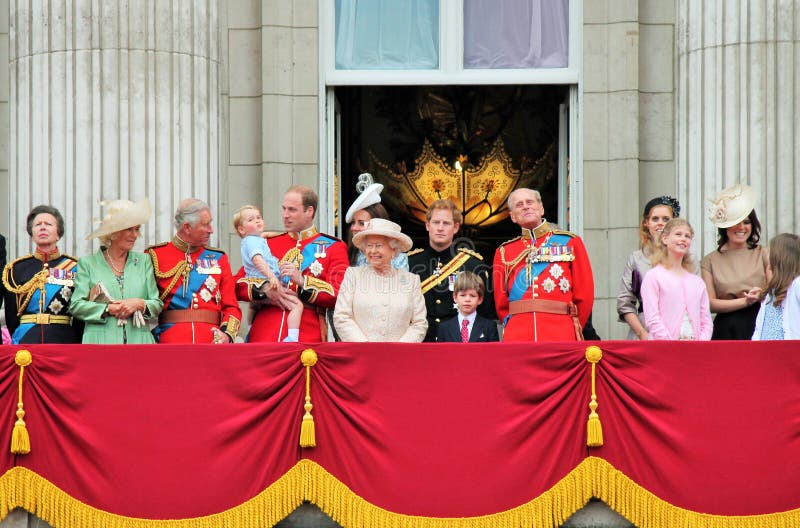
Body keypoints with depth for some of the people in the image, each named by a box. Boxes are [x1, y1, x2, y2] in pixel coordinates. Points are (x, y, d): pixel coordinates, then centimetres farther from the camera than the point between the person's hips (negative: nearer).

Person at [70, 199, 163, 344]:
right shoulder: (88, 263, 9)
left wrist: (140, 304, -8)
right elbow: (76, 305, 3)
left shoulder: (144, 261, 16)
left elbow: (158, 304, 14)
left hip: (138, 341, 2)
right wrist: (108, 309, -9)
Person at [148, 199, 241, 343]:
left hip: (212, 341, 2)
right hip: (170, 342, -2)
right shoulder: (156, 256, 5)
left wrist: (227, 334, -8)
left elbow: (231, 307, 10)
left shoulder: (218, 258, 14)